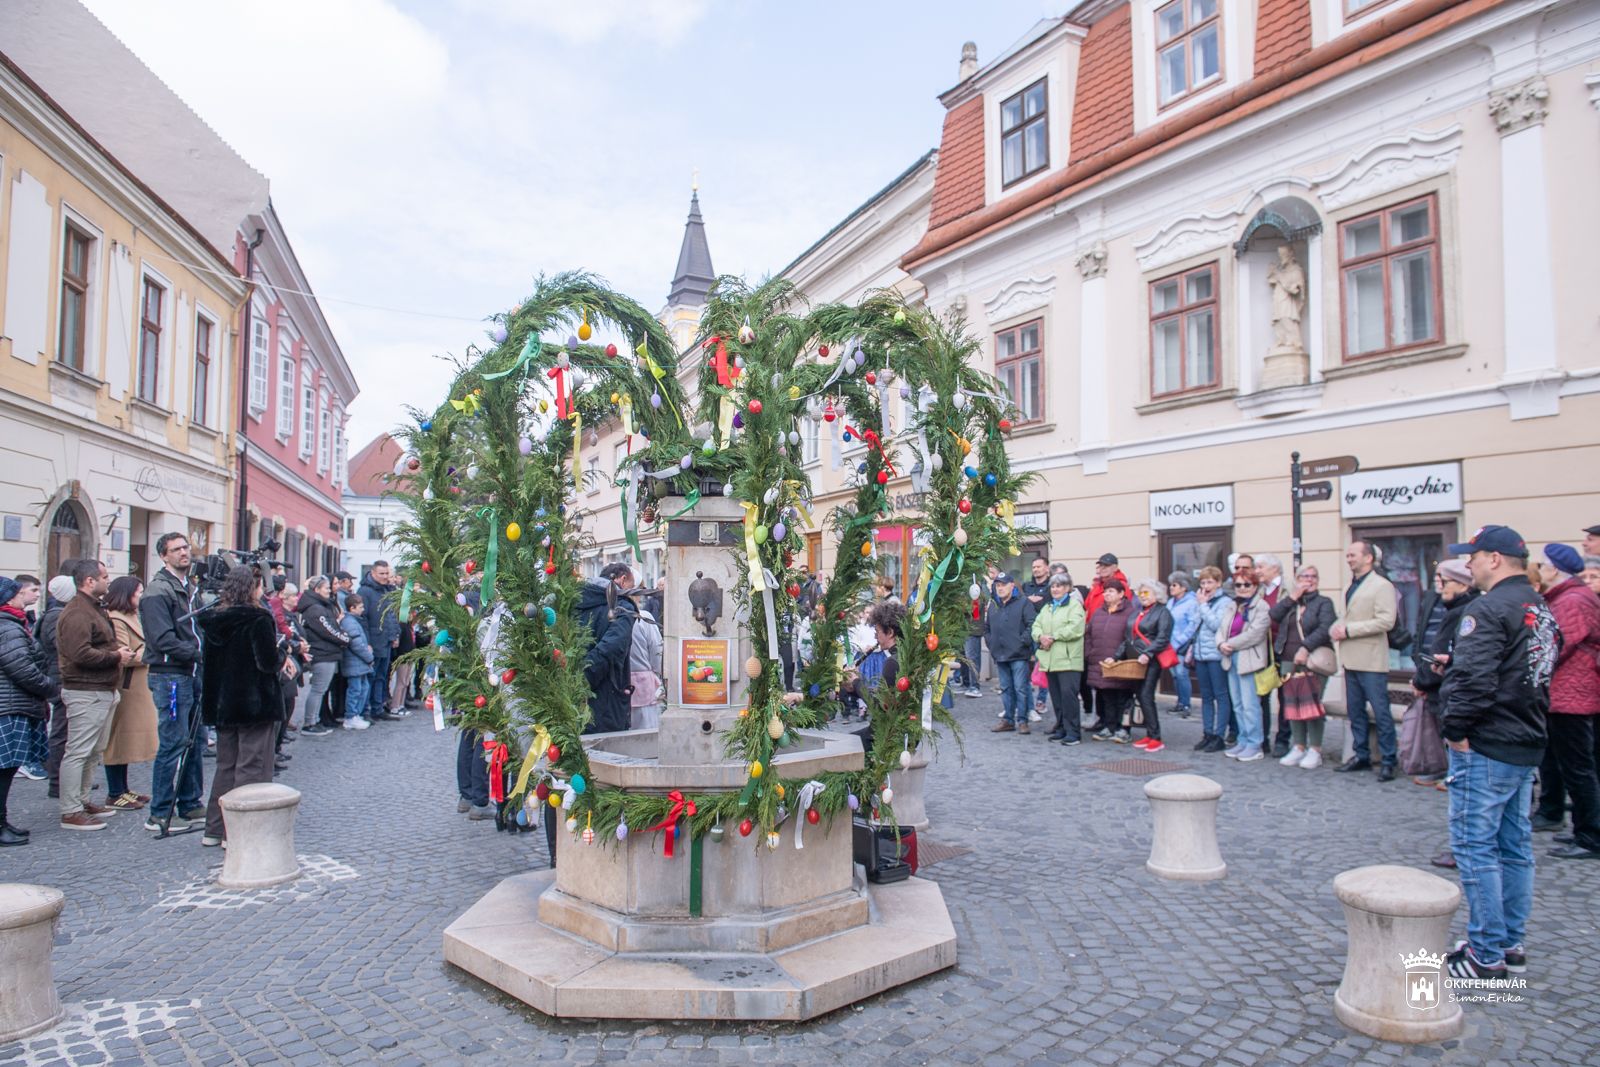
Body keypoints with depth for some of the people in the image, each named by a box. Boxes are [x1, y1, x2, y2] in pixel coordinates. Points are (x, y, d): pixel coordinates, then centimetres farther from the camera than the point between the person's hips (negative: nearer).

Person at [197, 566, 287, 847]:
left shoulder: (213, 619, 6)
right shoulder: (258, 619, -14)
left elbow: (207, 660, 14)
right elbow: (269, 662, -18)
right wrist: (282, 651, 2)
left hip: (222, 705, 7)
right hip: (257, 705, -7)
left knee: (225, 766, 17)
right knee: (252, 768, 0)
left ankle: (215, 829, 22)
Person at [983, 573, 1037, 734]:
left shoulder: (1023, 602, -4)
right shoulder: (992, 604, 14)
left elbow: (1031, 626, -11)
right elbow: (986, 628, 21)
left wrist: (1022, 642, -15)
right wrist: (992, 644, 10)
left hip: (1019, 655, -6)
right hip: (1000, 655, 6)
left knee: (1021, 689, -3)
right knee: (1006, 689, 12)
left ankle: (1022, 720, 4)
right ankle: (1007, 719, 19)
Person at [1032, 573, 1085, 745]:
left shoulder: (1075, 605, -2)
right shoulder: (1047, 607, 22)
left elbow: (1075, 629, -16)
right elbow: (1036, 626, 13)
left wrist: (1053, 637, -15)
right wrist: (1040, 636, -9)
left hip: (1068, 659, -7)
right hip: (1050, 659, 7)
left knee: (1068, 694, -12)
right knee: (1056, 696, 10)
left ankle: (1073, 731, -6)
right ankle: (1061, 728, 20)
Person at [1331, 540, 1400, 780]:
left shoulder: (1382, 586, -8)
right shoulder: (1350, 586, 16)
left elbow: (1386, 621, -18)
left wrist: (1349, 630, -17)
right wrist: (1337, 627, 0)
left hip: (1371, 660, -8)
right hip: (1351, 658, 8)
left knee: (1381, 712, -2)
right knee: (1355, 711, 13)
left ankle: (1388, 760, 5)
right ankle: (1362, 755, 22)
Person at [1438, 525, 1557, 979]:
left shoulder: (1488, 609, -18)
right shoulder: (1542, 610, 13)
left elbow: (1472, 677, -26)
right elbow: (1543, 674, 21)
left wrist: (1456, 729, -16)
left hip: (1486, 748, -10)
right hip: (1528, 745, 10)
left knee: (1474, 846, -3)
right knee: (1515, 845, 16)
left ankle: (1487, 954, 2)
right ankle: (1512, 942, 26)